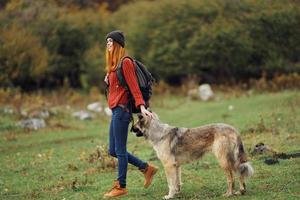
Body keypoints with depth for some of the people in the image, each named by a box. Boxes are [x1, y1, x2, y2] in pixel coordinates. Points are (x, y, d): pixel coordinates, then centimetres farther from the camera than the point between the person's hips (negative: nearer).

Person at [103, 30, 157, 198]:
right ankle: (147, 168, 21)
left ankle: (121, 186, 5)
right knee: (113, 151, 13)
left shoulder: (126, 62, -10)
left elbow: (134, 86, -18)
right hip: (116, 110, 10)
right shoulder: (113, 65, 18)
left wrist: (141, 106, -26)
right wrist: (108, 80, 4)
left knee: (119, 150, -3)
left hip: (122, 109, -10)